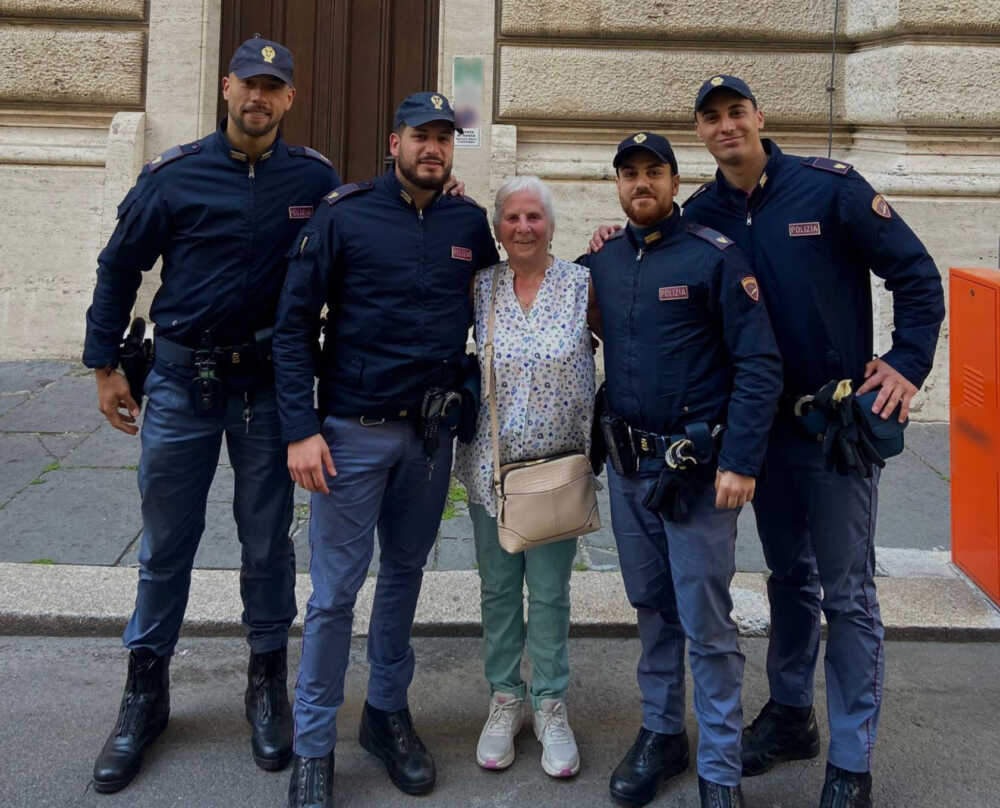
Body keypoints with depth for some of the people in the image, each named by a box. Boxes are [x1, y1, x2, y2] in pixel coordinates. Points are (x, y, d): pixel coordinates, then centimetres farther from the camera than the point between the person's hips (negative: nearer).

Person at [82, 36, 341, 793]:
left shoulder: (316, 179, -1)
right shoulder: (173, 175, -3)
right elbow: (120, 267, 5)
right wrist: (105, 365, 4)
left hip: (271, 383, 1)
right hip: (182, 380, 0)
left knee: (268, 539, 9)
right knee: (166, 543, 7)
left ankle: (269, 684, 26)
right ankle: (145, 694, 22)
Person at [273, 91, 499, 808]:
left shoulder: (470, 223, 5)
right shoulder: (343, 215, -5)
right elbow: (294, 325, -6)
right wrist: (301, 428, -13)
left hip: (433, 433, 4)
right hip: (354, 432, -4)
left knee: (405, 576, 15)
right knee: (336, 590, -1)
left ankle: (388, 714, 31)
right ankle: (314, 747, 13)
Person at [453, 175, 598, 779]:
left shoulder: (582, 284, -3)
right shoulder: (479, 287, 2)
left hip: (558, 463, -2)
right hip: (491, 462, 2)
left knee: (550, 591, 4)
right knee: (498, 587, 11)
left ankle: (551, 707, 20)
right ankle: (505, 700, 26)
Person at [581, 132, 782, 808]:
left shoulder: (715, 256, -8)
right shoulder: (601, 260, 7)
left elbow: (760, 363, -12)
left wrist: (740, 462, -18)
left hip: (698, 467, -5)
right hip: (627, 463, 5)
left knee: (706, 622, -2)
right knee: (652, 607, 16)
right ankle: (661, 734, 31)